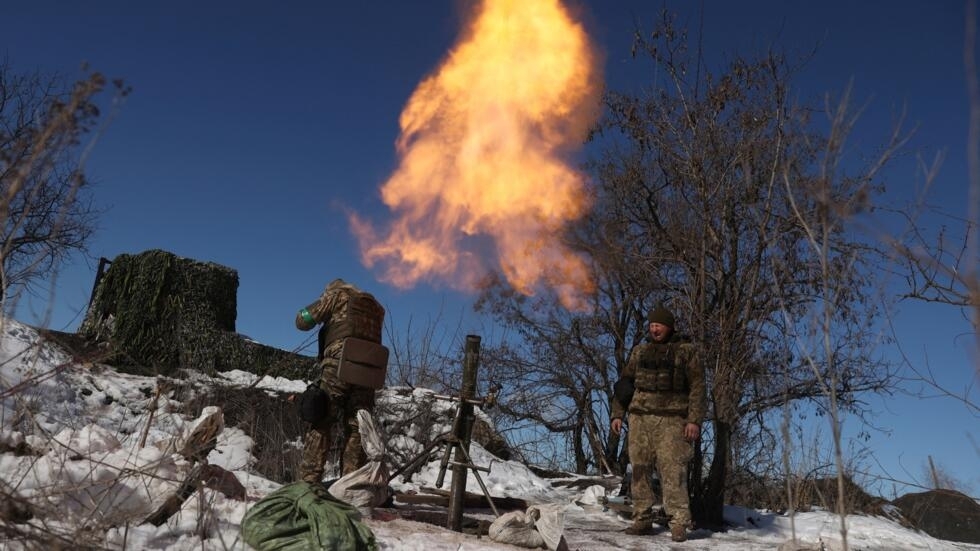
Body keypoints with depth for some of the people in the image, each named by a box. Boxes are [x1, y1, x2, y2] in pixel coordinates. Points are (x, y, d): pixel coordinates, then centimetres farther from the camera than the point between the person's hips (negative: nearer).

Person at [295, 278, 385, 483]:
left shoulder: (338, 292, 12)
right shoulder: (376, 306, 27)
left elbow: (303, 321, 7)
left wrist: (322, 314, 27)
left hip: (339, 365, -4)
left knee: (320, 424, -2)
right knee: (355, 428, 6)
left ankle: (310, 480, -9)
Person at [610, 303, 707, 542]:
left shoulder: (686, 350, 5)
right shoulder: (640, 351, 15)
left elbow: (697, 388, 0)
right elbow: (625, 383, 17)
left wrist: (695, 420, -10)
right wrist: (617, 414, 9)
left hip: (672, 419, -4)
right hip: (640, 417, 4)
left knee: (672, 470, -11)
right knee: (640, 469, 2)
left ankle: (679, 523, -6)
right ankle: (642, 520, 9)